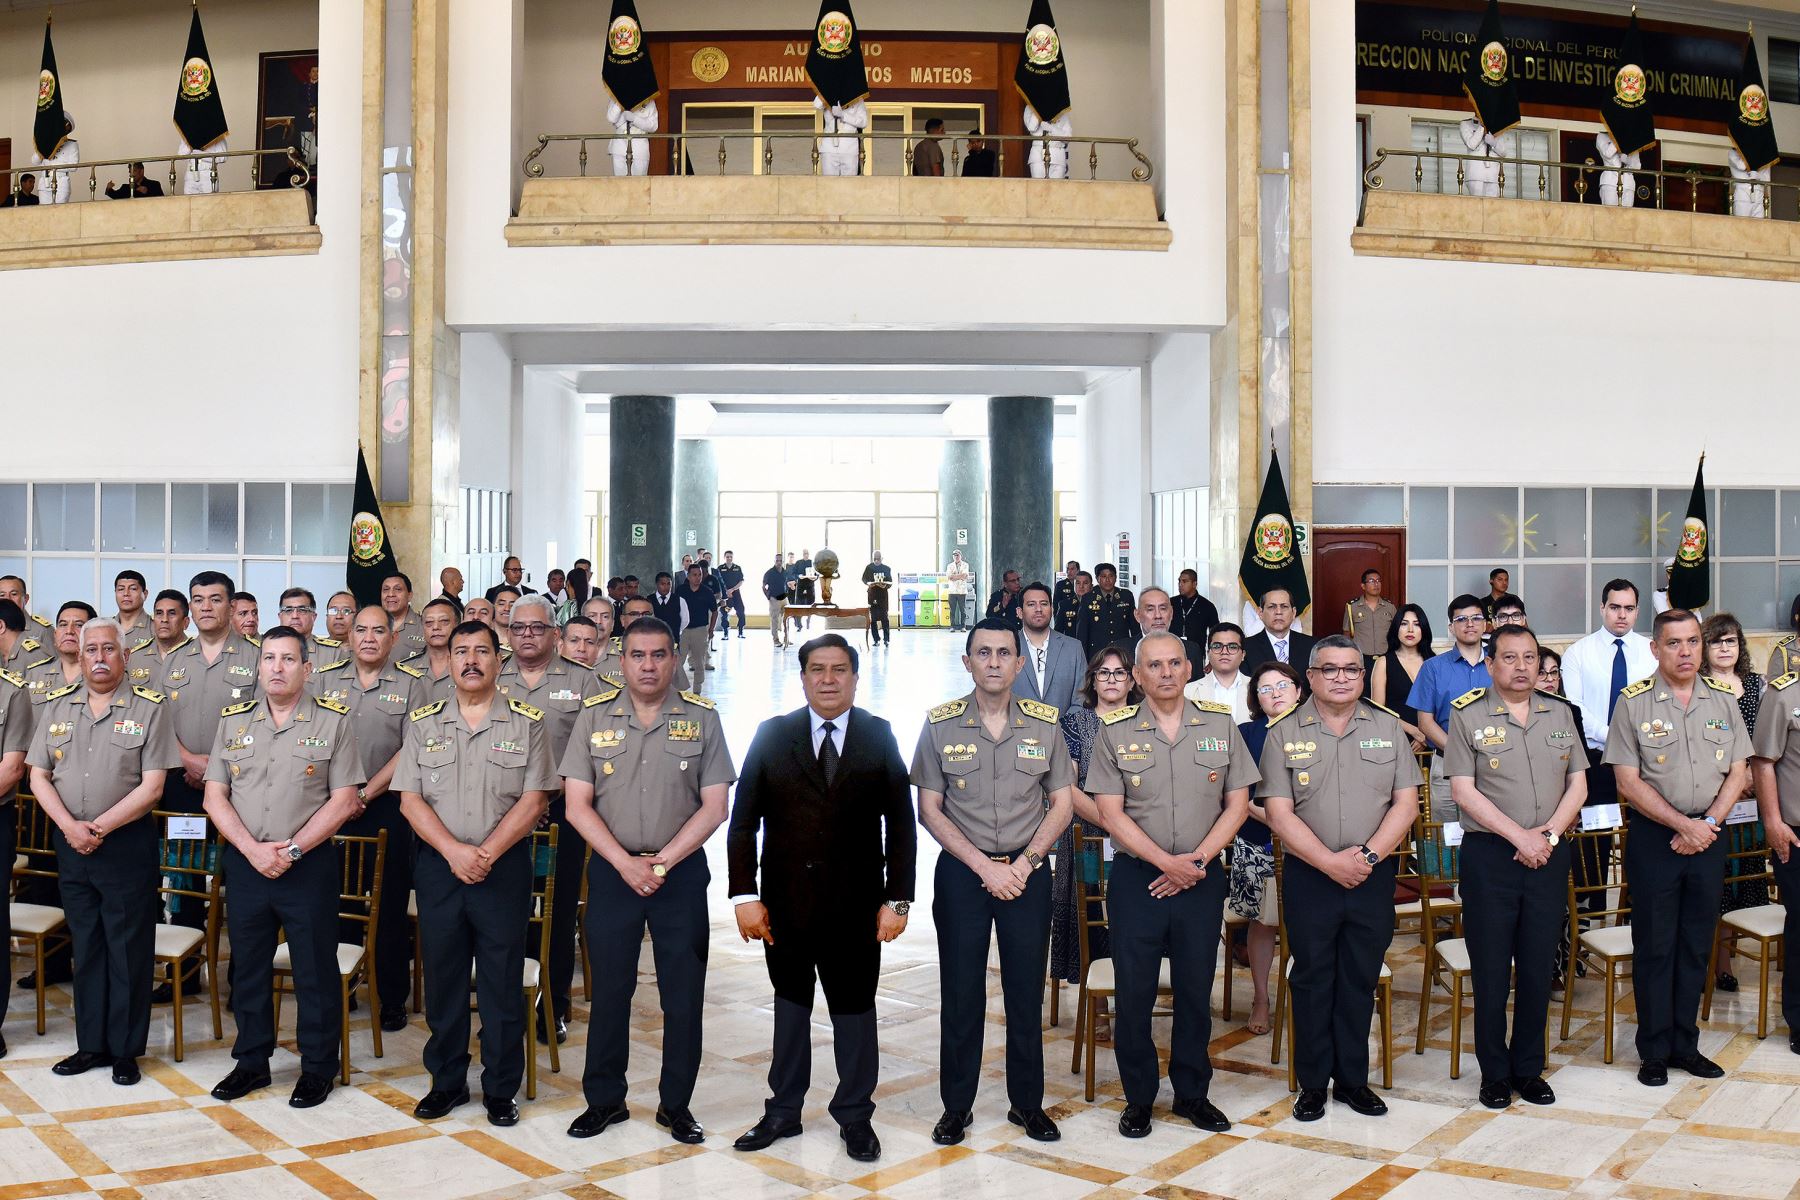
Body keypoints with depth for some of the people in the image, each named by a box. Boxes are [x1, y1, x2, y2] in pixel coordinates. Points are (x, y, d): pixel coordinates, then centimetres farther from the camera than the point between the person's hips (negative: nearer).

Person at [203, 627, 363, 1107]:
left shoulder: (333, 721, -3)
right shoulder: (233, 720, 8)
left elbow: (344, 801, -7)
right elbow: (215, 797, 4)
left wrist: (291, 850, -13)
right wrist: (252, 849, -10)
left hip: (310, 866, -3)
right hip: (245, 864, 4)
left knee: (315, 969, 4)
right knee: (248, 966, 13)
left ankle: (317, 1067, 17)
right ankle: (252, 1061, 29)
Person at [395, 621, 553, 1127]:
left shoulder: (528, 724, 0)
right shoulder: (423, 722, 6)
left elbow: (532, 802, -5)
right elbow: (410, 800, 0)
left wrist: (486, 853, -15)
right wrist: (453, 850, -14)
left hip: (505, 868, -2)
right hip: (438, 865, 2)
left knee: (502, 984, 4)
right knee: (442, 979, 10)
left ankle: (501, 1089, 16)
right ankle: (447, 1081, 25)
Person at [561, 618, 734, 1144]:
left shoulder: (702, 718, -1)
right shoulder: (594, 715, 1)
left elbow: (714, 807, -3)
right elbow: (577, 805, -2)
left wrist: (660, 863, -11)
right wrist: (626, 863, -12)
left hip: (682, 871, 0)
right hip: (612, 870, 1)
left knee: (684, 993, 5)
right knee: (609, 988, 8)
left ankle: (676, 1104, 20)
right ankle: (604, 1099, 24)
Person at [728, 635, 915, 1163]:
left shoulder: (879, 737, 0)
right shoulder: (772, 735, 1)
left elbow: (901, 824, -1)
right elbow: (744, 821, -1)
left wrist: (897, 898, -6)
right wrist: (744, 895, -7)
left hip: (855, 903, -1)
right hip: (785, 901, 1)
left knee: (854, 1006, 9)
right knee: (790, 1001, 15)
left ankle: (855, 1115, 24)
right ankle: (784, 1111, 28)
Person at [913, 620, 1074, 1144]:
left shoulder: (1044, 724, 1)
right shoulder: (940, 725, -3)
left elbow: (1062, 803, 5)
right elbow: (929, 809, -3)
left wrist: (1023, 864, -8)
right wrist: (986, 866, -10)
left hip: (1028, 871, 1)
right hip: (961, 872, -1)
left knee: (1026, 990, 7)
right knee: (961, 991, 5)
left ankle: (1027, 1103, 22)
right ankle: (956, 1105, 19)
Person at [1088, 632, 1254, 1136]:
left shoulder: (1220, 725, 3)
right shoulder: (1116, 731, -2)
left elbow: (1237, 803, 3)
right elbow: (1111, 813, -6)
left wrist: (1197, 859, -9)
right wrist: (1166, 861, -14)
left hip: (1203, 879, 1)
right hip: (1136, 877, -1)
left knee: (1196, 989, 10)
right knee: (1134, 991, 4)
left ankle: (1193, 1094, 26)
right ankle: (1138, 1098, 19)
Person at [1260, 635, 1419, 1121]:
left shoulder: (1388, 727, 5)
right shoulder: (1284, 734, -1)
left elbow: (1406, 802, 1)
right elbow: (1279, 812, -7)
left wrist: (1369, 854, -12)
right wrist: (1330, 862, -15)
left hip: (1373, 877, 2)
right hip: (1309, 877, -2)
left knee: (1360, 981, 10)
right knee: (1312, 980, 6)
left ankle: (1353, 1080, 23)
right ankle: (1312, 1084, 17)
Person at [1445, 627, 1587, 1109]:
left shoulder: (1561, 714, 10)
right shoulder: (1467, 714, -3)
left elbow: (1577, 784, 8)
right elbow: (1464, 791, -8)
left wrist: (1550, 832, -8)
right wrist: (1520, 836, -14)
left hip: (1550, 857, 4)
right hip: (1489, 855, -3)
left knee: (1538, 969, 9)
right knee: (1491, 970, 3)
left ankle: (1529, 1069, 23)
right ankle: (1495, 1074, 16)